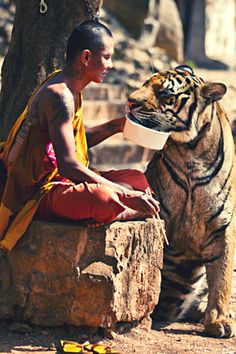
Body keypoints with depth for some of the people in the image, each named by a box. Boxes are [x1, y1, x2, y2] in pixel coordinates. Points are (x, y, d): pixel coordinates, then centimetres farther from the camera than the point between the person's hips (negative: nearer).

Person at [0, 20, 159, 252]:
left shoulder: (70, 89, 11)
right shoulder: (59, 96, -21)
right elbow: (68, 164, -29)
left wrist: (116, 126, 12)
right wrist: (125, 195, -28)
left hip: (63, 181, 11)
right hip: (41, 194, -11)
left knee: (137, 179, 16)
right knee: (102, 198, -39)